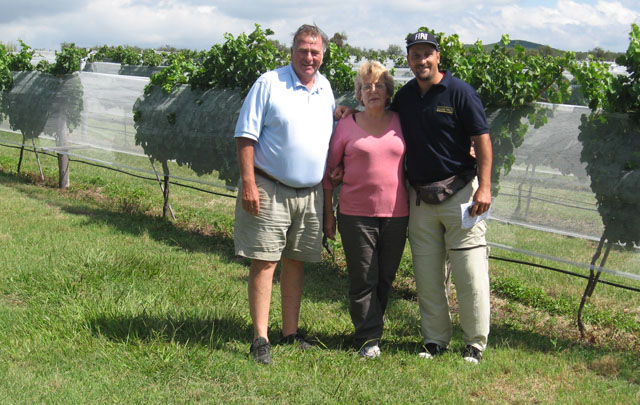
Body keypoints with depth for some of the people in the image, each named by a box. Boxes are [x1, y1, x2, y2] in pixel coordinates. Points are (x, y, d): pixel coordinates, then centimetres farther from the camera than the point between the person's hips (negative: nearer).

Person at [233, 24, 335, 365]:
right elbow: (246, 136, -9)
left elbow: (332, 137, 22)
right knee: (264, 261, -6)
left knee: (296, 262, 11)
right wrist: (248, 183, -17)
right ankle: (260, 338, -1)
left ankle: (290, 332, 21)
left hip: (310, 193, 6)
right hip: (270, 189, -5)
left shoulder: (325, 88, 12)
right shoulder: (269, 84, -5)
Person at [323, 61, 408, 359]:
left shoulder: (401, 123, 6)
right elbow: (329, 170, 5)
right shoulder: (347, 125, 2)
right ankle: (369, 338, 7)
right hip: (356, 214, -2)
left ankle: (373, 324, 27)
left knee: (386, 278, 10)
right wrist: (328, 214, 3)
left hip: (396, 213, 2)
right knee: (363, 279, 0)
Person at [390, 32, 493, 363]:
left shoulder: (460, 92, -5)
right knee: (426, 274, 8)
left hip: (460, 193, -5)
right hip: (420, 197, 5)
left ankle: (476, 343, 8)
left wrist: (484, 187, -15)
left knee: (469, 271, -3)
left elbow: (482, 140, -7)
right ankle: (435, 340, 19)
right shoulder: (404, 96, 10)